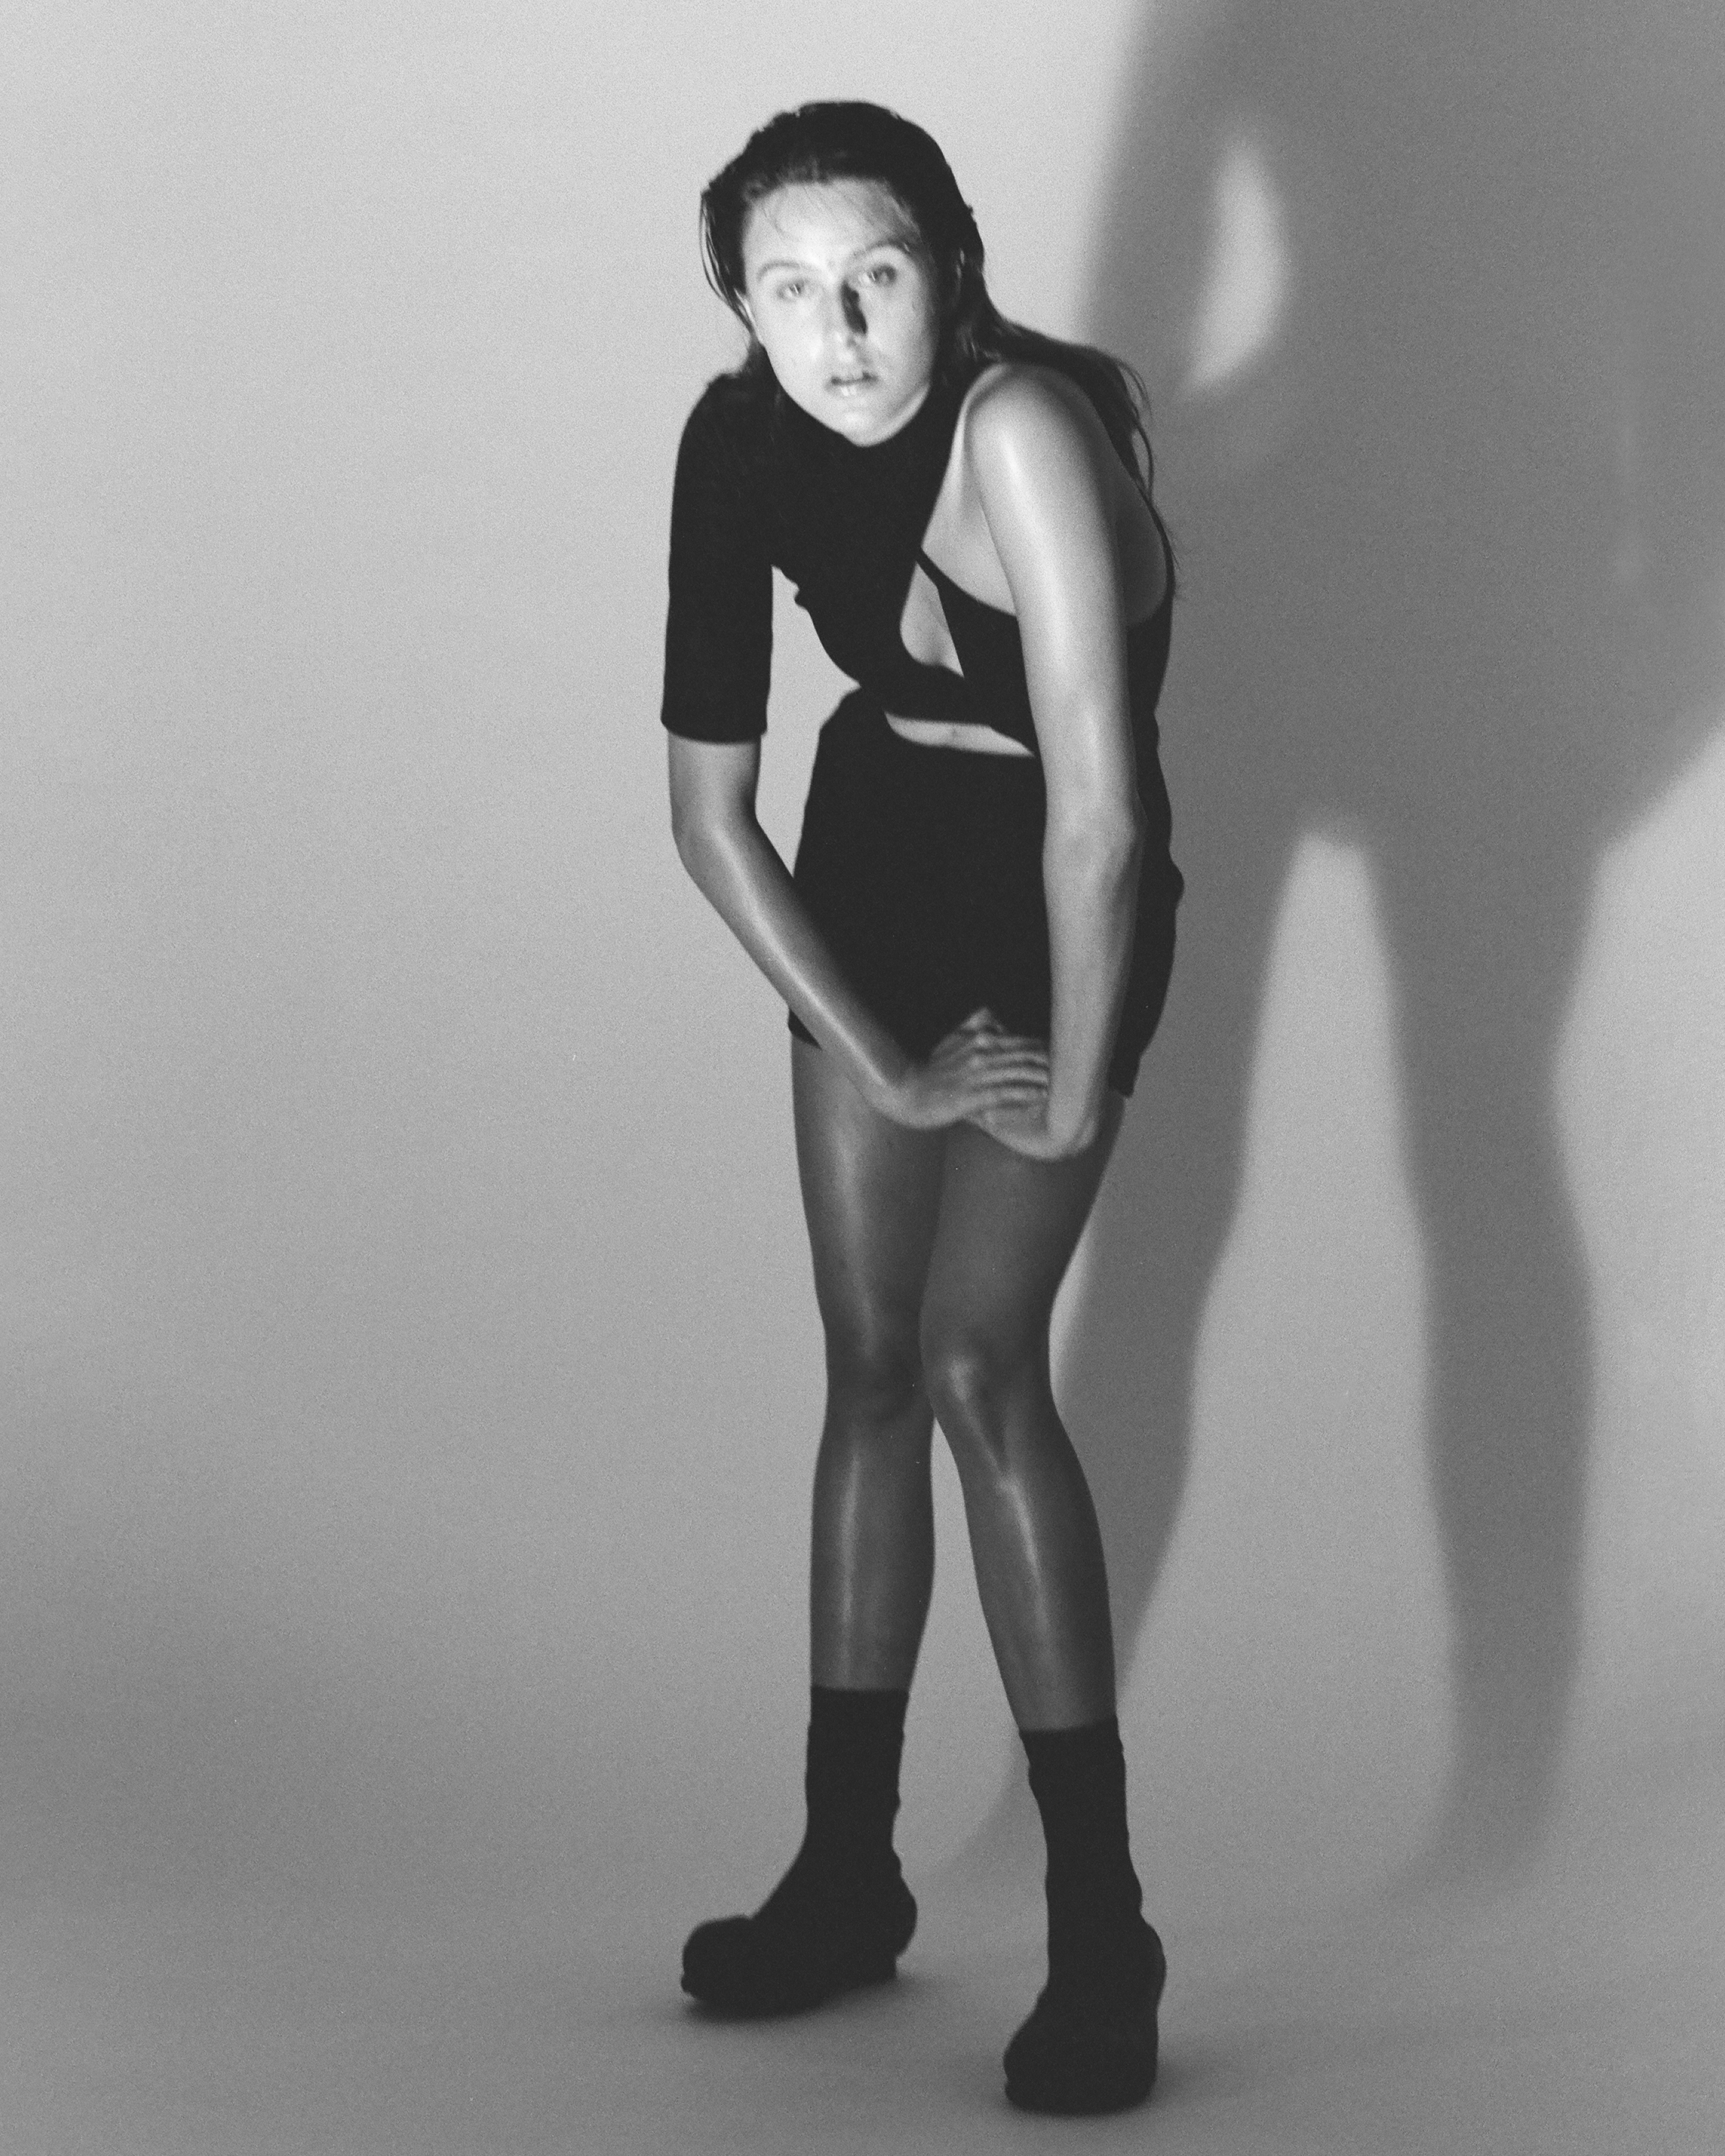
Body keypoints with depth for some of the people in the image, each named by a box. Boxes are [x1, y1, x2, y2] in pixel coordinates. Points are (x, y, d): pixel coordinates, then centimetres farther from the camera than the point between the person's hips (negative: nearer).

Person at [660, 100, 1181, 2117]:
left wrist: (1070, 1095, -20)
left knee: (975, 1362, -16)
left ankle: (1100, 1924, -9)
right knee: (870, 1365, 8)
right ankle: (848, 1873, 19)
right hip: (874, 856, 5)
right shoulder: (742, 441, -15)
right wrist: (887, 1060, -7)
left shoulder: (1022, 429, -34)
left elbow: (1096, 812, -33)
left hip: (1060, 891, -5)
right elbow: (707, 804, -6)